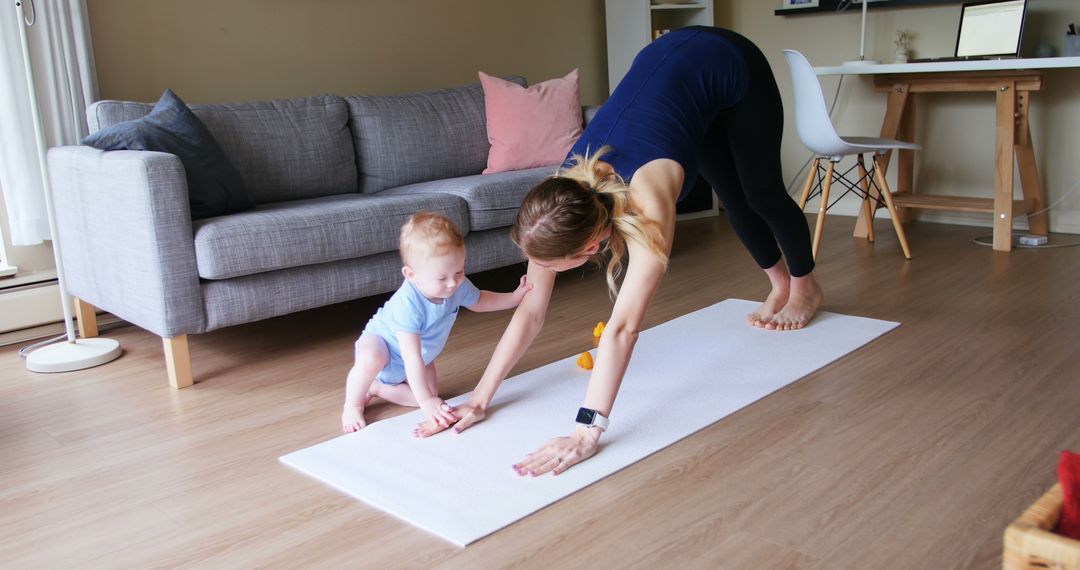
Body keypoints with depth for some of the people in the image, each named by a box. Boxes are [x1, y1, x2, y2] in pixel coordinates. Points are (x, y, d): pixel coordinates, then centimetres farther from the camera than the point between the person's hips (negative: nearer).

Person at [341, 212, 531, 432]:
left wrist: (515, 297, -7)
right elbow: (412, 358, -42)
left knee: (431, 393, -11)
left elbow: (478, 301, 2)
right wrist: (426, 401, -42)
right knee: (371, 361, -39)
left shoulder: (458, 286, -24)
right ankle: (352, 405, -10)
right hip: (381, 340, -7)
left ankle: (376, 387, 10)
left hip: (421, 355, 7)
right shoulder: (407, 304, -44)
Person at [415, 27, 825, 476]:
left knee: (762, 194, 14)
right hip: (665, 60, 4)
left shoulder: (645, 204, -44)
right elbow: (530, 310, -21)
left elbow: (623, 328, -48)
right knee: (733, 197, 19)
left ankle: (806, 289, 43)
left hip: (729, 67, -4)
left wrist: (588, 432, -52)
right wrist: (480, 398, -24)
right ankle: (781, 286, 45)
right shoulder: (561, 204, -26)